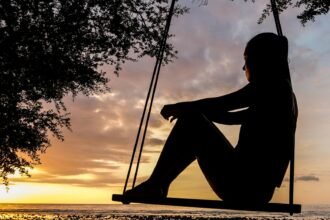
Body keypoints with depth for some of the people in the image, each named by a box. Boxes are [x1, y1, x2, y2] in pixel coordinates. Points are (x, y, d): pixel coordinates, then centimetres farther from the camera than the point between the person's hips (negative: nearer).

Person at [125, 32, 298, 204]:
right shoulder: (283, 93, 21)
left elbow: (220, 104, -10)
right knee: (196, 139, 21)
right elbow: (229, 117, 24)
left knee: (190, 120, -5)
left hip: (243, 184, -9)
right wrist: (190, 109, 19)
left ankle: (153, 186, 1)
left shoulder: (272, 84, -6)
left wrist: (177, 106, 5)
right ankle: (157, 187, 21)